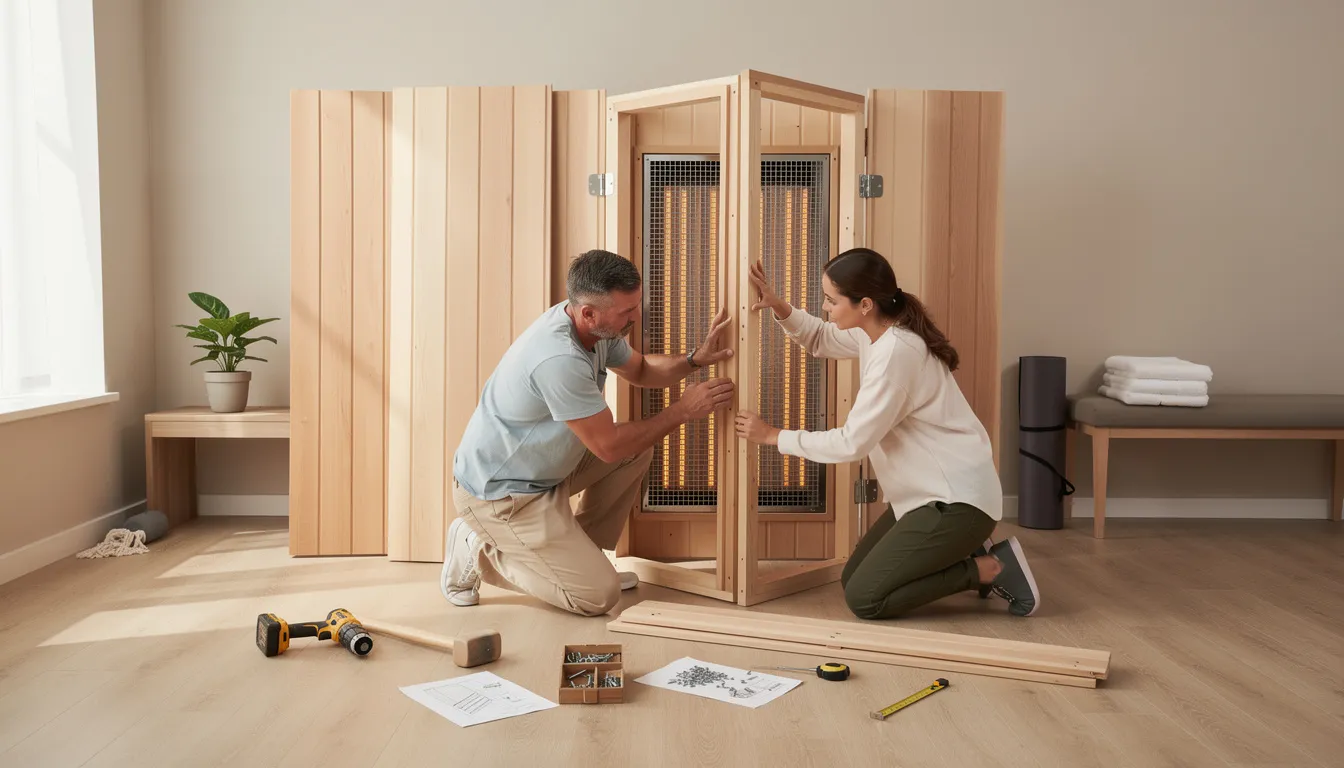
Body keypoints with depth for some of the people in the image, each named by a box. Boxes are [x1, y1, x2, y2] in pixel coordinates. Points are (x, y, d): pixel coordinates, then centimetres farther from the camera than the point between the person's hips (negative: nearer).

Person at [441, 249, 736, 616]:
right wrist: (683, 410, -17)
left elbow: (641, 370, 14)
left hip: (544, 467, 10)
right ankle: (478, 552, 3)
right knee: (599, 596, -11)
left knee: (639, 450, 6)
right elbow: (608, 446, -24)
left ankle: (580, 556, 16)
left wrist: (696, 359, -4)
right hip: (498, 492, -10)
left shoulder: (597, 326, -5)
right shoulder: (559, 358, -34)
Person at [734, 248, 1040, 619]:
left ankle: (991, 568, -2)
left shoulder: (895, 352, -26)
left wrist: (774, 436, -13)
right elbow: (820, 339, 20)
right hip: (930, 492, 10)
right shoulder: (878, 331, 3)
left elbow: (851, 443, -23)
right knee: (852, 578, 12)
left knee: (864, 598, -10)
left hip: (957, 499, -10)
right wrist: (779, 307, 0)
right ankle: (965, 553, 18)